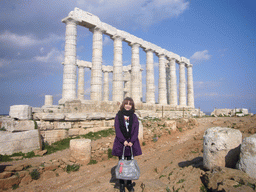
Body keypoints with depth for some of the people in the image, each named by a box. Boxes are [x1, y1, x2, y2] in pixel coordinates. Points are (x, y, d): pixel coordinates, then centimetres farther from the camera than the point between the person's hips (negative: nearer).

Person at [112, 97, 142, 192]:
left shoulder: (134, 116, 5)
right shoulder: (118, 115, 1)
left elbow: (136, 130, -1)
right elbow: (117, 129, -6)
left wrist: (132, 141, -14)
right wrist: (123, 141, -16)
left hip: (132, 142, 1)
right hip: (120, 142, -1)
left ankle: (129, 183, 22)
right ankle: (121, 184, 19)